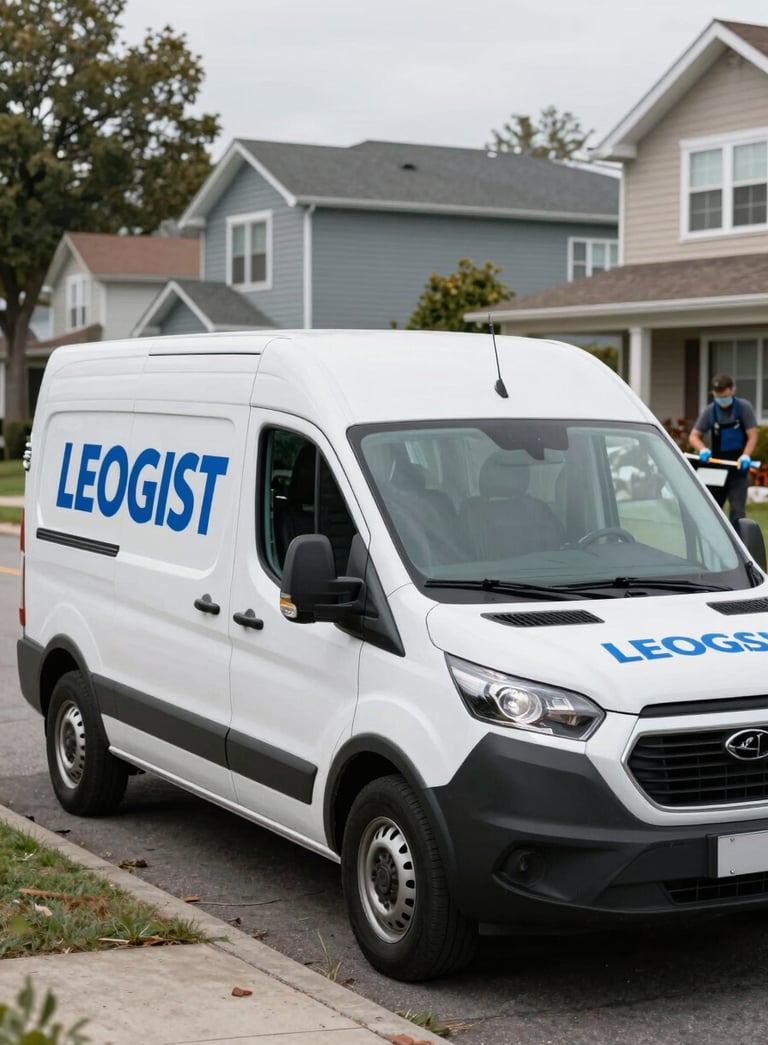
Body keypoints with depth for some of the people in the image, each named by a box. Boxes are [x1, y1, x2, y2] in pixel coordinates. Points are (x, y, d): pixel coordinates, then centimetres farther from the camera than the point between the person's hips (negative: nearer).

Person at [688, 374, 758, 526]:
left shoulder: (744, 407, -8)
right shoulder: (710, 411, -3)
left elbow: (752, 435, -9)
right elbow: (694, 436, -2)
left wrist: (745, 456, -26)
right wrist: (703, 450, -23)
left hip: (738, 467, -3)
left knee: (737, 511, -9)